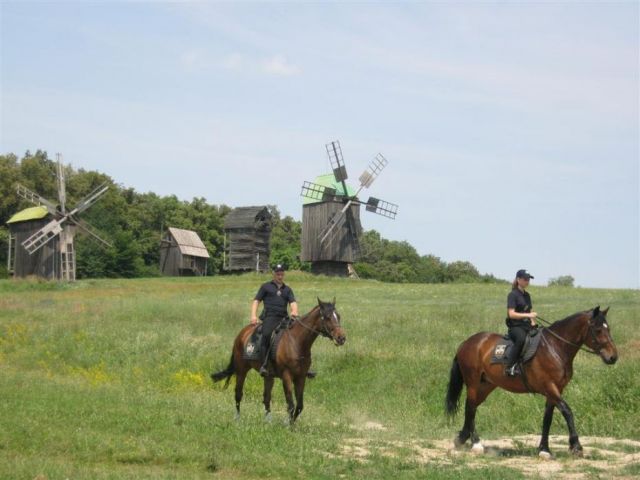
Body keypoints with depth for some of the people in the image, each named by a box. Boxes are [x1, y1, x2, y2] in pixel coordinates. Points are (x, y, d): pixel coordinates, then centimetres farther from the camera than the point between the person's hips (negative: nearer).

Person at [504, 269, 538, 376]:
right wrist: (528, 315, -21)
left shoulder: (527, 295, 17)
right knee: (521, 338, -39)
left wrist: (533, 323, 9)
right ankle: (510, 367, -37)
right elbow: (511, 314, -14)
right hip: (515, 326, -8)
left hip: (527, 326, 8)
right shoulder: (513, 295, -5)